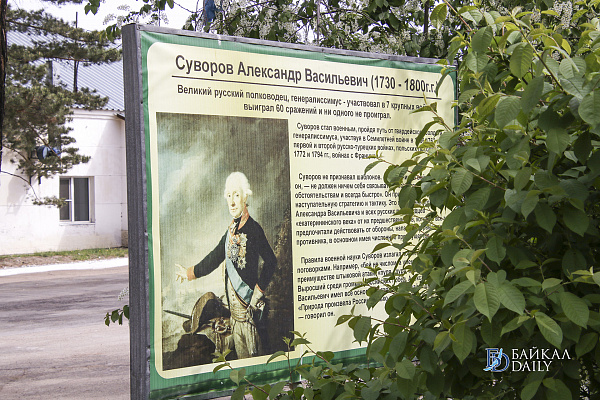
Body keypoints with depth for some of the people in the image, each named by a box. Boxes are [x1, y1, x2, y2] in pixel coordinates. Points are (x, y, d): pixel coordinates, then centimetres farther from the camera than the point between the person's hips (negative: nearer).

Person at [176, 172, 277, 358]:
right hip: (234, 302, 7)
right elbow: (215, 257, 23)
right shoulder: (231, 229, 12)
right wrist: (189, 273, 29)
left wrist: (259, 291, -10)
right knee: (240, 351, 12)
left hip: (248, 301, -7)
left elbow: (271, 261, -10)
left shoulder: (253, 229, -10)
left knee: (252, 352, -3)